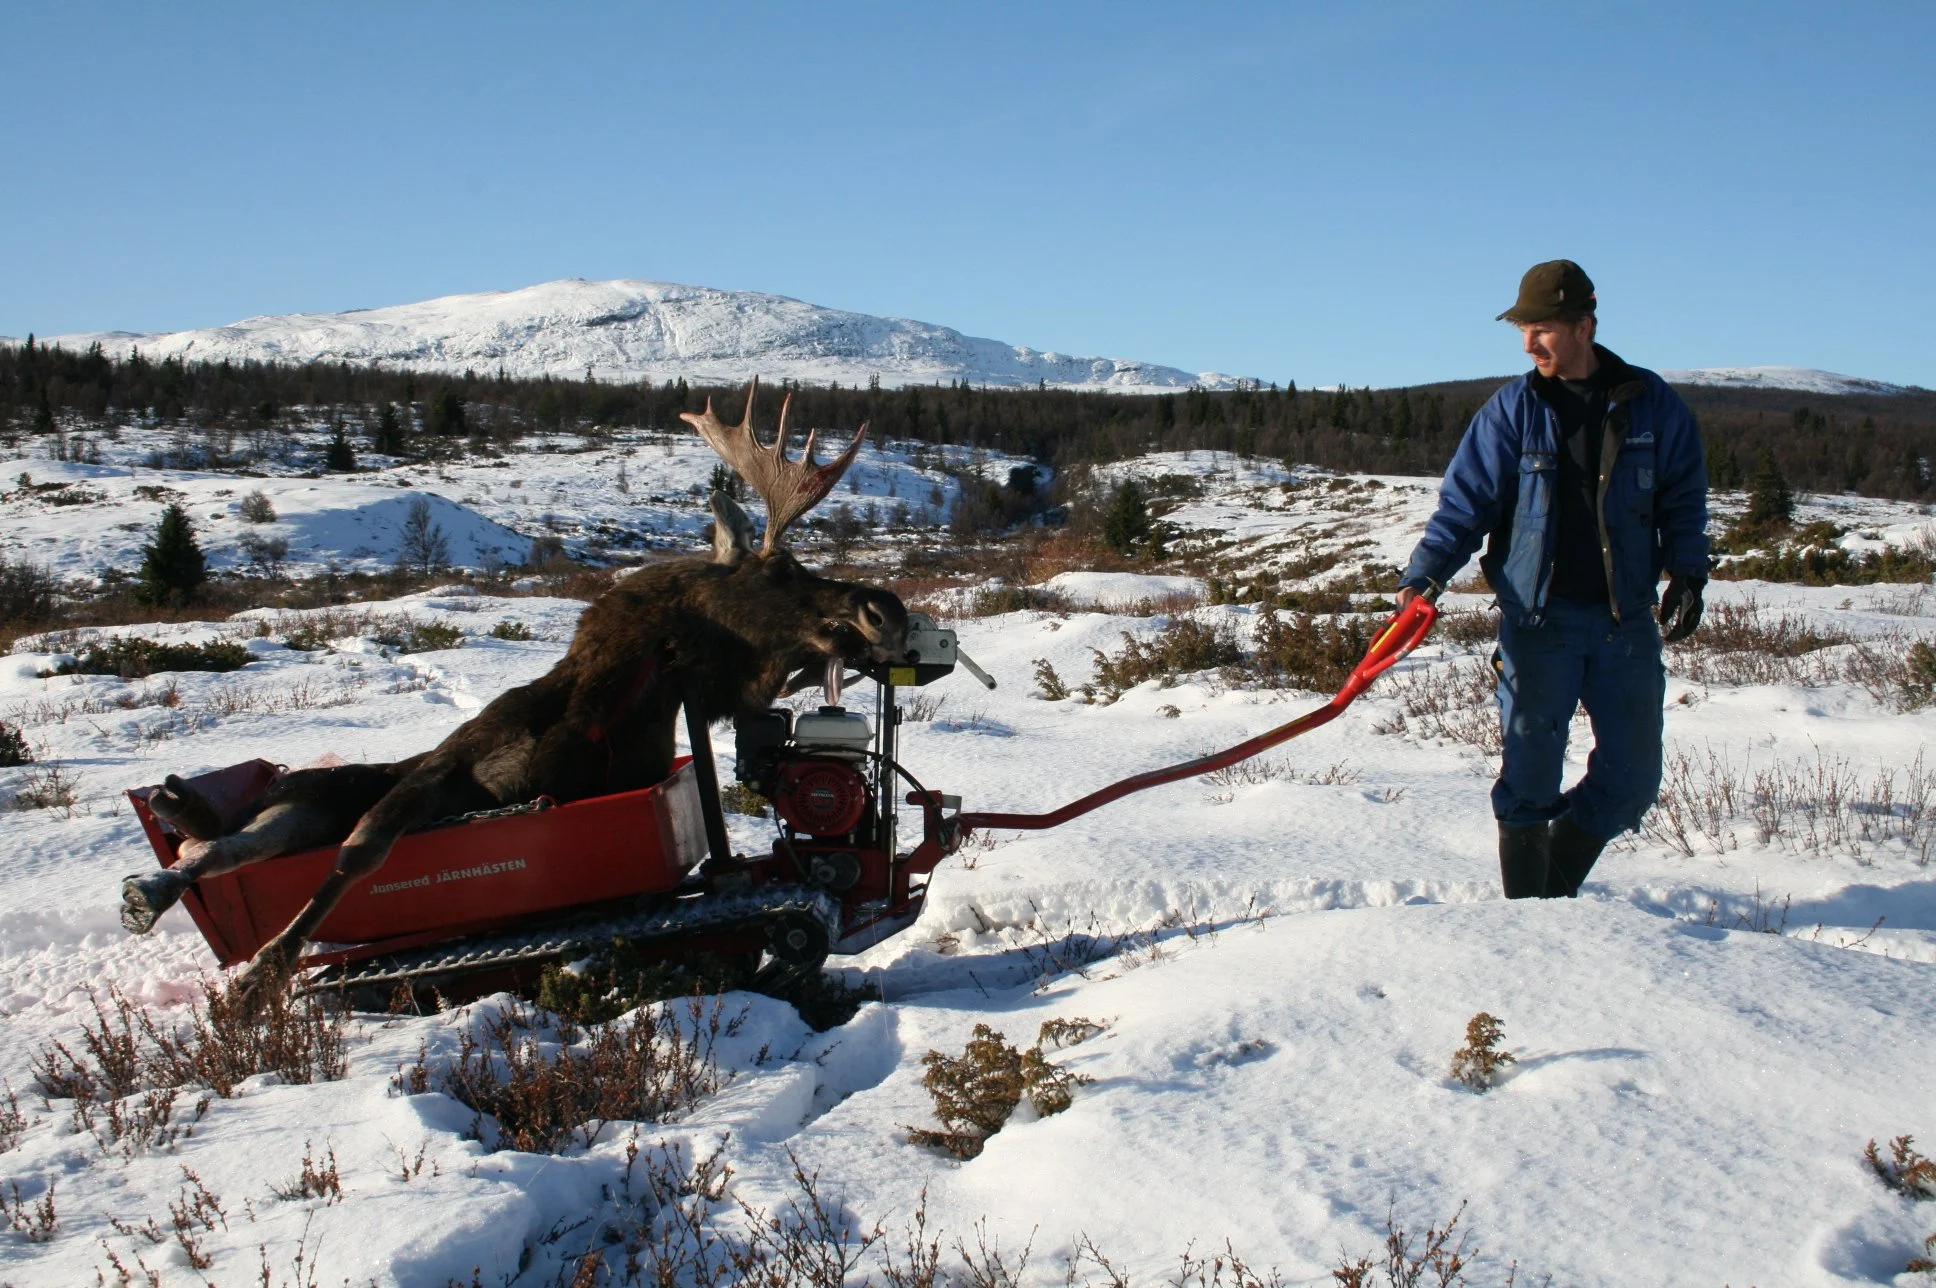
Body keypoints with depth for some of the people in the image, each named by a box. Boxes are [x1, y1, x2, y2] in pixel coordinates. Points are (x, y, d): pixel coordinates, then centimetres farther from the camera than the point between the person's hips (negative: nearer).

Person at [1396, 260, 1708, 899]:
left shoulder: (1652, 405, 3)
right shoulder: (1513, 409, 0)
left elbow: (1684, 500, 11)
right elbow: (1465, 502, -3)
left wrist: (1686, 576, -2)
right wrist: (1423, 575, -17)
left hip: (1627, 622, 2)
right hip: (1538, 618, -2)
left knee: (1632, 780, 5)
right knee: (1529, 775, 0)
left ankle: (1556, 887, 25)